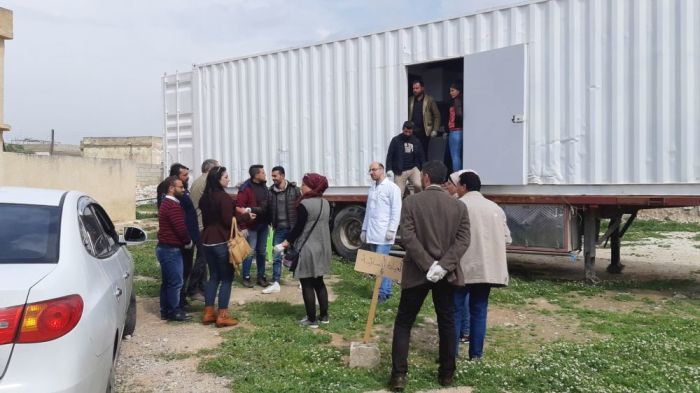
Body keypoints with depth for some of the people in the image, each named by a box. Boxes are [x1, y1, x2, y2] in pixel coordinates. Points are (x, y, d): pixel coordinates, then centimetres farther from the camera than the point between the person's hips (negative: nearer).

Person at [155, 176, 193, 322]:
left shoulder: (165, 203, 15)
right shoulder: (173, 206, -19)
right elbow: (181, 228, -22)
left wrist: (185, 241, 8)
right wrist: (188, 242, -5)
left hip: (165, 248, 11)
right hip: (171, 249, -11)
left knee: (167, 282, 15)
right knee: (175, 282, -2)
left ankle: (165, 311, 22)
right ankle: (174, 311, 6)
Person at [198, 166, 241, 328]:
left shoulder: (205, 197, 9)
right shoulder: (223, 197, -15)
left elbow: (205, 218, 14)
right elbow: (228, 221, -17)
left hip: (207, 240, 8)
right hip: (222, 241, -8)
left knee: (213, 276, 15)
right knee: (227, 278, 1)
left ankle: (208, 313, 16)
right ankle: (222, 316, 1)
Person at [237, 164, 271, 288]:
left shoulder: (264, 187, 9)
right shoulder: (246, 188, -13)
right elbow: (239, 207, -17)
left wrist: (269, 220, 8)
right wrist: (243, 226, -19)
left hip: (263, 225, 7)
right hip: (251, 225, -6)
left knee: (262, 252, 13)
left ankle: (261, 276, 23)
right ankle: (246, 277, 13)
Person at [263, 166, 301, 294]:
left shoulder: (294, 189, -7)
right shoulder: (271, 191, 1)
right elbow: (268, 209, 7)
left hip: (293, 228, -3)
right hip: (279, 229, 3)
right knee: (276, 256, 4)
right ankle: (275, 284, 11)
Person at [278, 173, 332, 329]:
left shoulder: (304, 204, -16)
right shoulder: (326, 203, 7)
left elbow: (298, 227, -14)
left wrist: (288, 241, 0)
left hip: (307, 249, -7)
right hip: (322, 248, 8)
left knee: (307, 284, 2)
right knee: (318, 282, 16)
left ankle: (312, 319, 6)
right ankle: (324, 316, 20)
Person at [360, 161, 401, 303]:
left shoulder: (392, 187, -5)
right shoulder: (372, 188, 17)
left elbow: (396, 211, -10)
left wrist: (392, 230, -16)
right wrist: (364, 229, 17)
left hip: (384, 233, -7)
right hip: (372, 232, 8)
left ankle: (383, 293, -4)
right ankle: (387, 290, 17)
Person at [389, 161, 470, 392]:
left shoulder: (411, 202, -6)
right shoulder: (459, 206, 1)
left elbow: (408, 238, -16)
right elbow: (463, 240, -8)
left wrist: (428, 265, -16)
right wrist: (443, 266, -15)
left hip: (417, 272, -2)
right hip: (447, 274, 3)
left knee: (403, 322, 7)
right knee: (447, 323, 14)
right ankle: (446, 374, 22)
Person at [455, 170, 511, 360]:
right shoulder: (495, 208, 11)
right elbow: (507, 238, 10)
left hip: (463, 267, -5)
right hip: (488, 268, 5)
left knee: (454, 310, 3)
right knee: (479, 311, 11)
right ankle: (476, 353, 15)